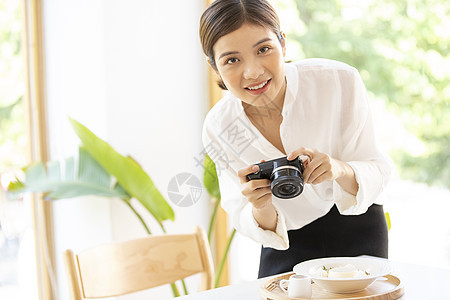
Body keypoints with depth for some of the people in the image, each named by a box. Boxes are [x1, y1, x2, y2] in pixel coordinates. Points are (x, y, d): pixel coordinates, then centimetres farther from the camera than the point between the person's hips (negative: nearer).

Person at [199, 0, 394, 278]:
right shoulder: (218, 129, -16)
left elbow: (378, 172, -16)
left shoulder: (340, 81, -22)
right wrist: (262, 209, -32)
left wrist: (340, 169, -37)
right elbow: (246, 221, -9)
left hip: (357, 232, -1)